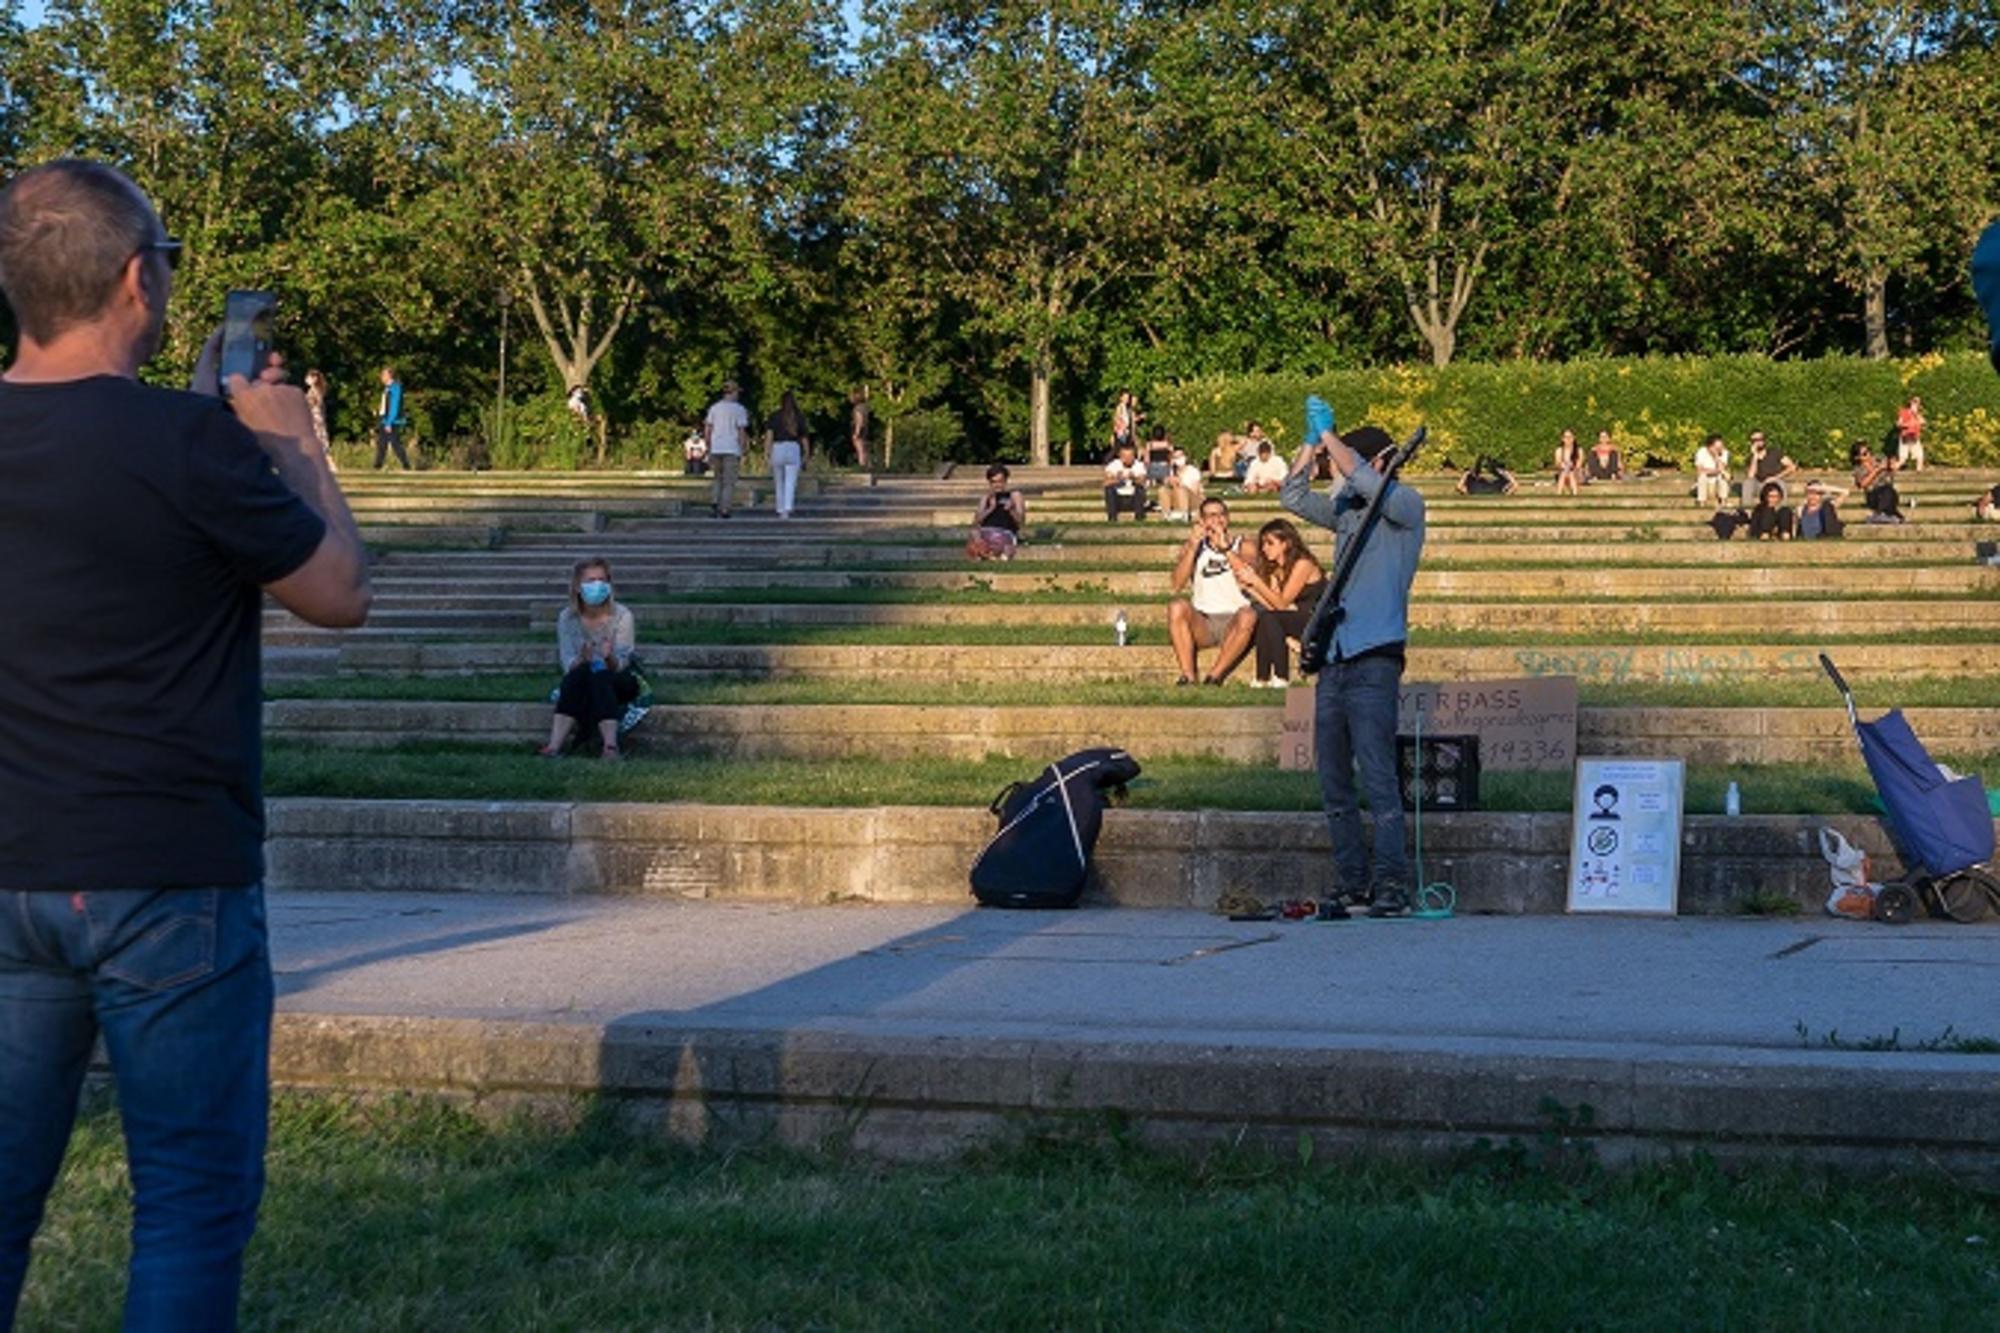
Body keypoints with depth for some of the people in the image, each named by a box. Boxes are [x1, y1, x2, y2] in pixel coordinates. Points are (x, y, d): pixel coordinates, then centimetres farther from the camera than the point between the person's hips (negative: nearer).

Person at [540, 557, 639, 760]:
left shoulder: (621, 615, -10)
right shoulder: (567, 618, -5)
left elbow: (621, 664, -16)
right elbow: (567, 664, -12)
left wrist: (610, 658, -40)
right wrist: (581, 659, -35)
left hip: (618, 684, -1)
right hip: (581, 683, 1)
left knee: (598, 676, -34)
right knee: (579, 672, -33)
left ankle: (610, 745, -50)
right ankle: (555, 744, -46)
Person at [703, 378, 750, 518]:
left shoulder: (714, 407, 8)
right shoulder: (739, 409, -3)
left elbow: (707, 430, 6)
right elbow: (741, 432, -7)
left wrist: (708, 450, 13)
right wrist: (742, 453, -3)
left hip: (716, 449, 3)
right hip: (732, 450, -3)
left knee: (719, 479, 17)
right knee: (729, 482, 2)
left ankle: (716, 503, -2)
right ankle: (724, 510, -7)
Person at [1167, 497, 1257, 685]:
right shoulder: (1192, 546, 13)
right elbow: (1178, 584, -4)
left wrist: (1226, 548, -18)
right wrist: (1193, 546, -12)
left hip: (1232, 622, -1)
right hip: (1202, 624, 1)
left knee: (1248, 616, -33)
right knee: (1177, 606, -28)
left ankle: (1214, 675, -32)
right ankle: (1188, 675, -31)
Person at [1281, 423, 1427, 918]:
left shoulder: (1406, 505, -1)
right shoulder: (1347, 509, 19)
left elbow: (1366, 483, -19)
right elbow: (1294, 496, 23)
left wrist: (1331, 440, -9)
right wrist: (1313, 446, 12)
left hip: (1374, 659, -8)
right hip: (1334, 659, 8)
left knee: (1378, 778, -11)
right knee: (1333, 782, 7)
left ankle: (1391, 885, -11)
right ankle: (1351, 881, 12)